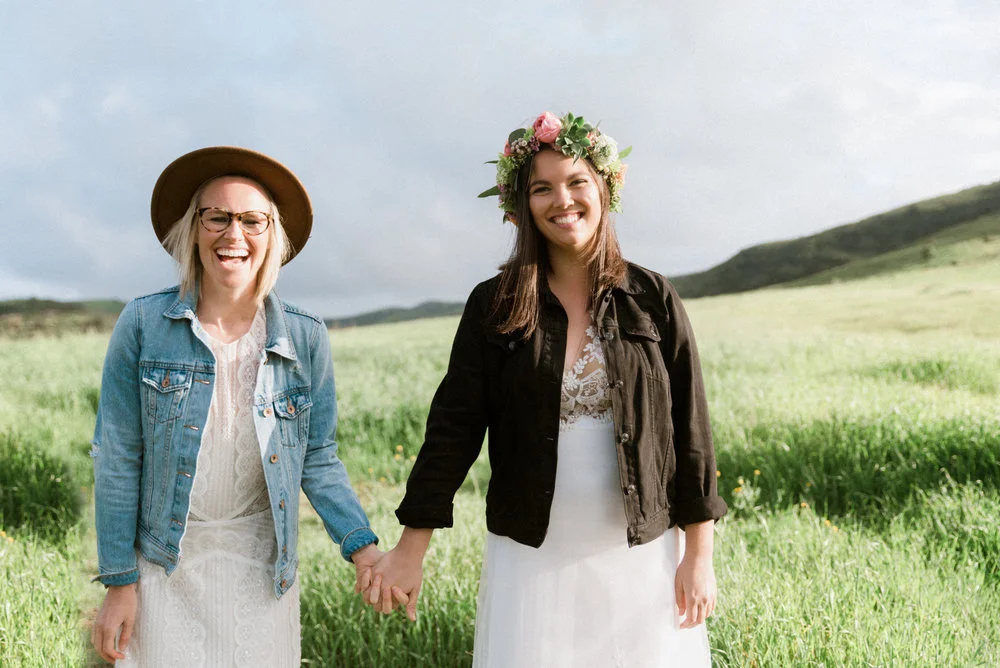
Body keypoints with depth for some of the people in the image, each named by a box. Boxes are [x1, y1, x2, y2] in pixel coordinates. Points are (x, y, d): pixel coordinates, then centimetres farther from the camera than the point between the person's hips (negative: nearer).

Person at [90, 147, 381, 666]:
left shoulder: (305, 338, -5)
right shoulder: (144, 324, -9)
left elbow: (318, 460, 1)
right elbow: (118, 458, -6)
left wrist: (361, 546, -13)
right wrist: (120, 582, -6)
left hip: (261, 564, 1)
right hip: (165, 563, -1)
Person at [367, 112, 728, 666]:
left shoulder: (652, 299, -1)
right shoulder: (493, 307, -1)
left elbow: (689, 427, 0)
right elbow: (452, 427, 0)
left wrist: (699, 554, -1)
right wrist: (411, 548, -2)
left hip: (643, 555, 0)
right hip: (532, 558, 0)